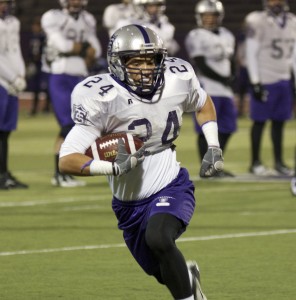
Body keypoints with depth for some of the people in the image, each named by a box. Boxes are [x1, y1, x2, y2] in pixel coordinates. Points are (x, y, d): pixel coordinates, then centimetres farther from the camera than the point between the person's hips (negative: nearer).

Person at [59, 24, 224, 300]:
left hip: (170, 188, 0)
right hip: (129, 202, 1)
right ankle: (188, 276, 51)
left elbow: (203, 103, 16)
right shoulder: (102, 99, -22)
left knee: (158, 238, -32)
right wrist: (114, 167, -39)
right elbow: (66, 161, -27)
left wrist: (213, 148, 6)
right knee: (166, 274, 15)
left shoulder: (177, 80, -10)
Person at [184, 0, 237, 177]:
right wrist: (223, 79, -16)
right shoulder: (196, 37, -9)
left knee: (227, 129, 8)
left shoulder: (227, 36, 14)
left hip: (225, 90, 8)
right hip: (207, 89, -8)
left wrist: (232, 80, 6)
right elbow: (201, 66, -15)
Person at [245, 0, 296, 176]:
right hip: (265, 80, -6)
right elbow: (251, 54, -10)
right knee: (260, 122, 1)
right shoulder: (258, 22, -11)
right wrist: (255, 82, -13)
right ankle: (255, 163, 9)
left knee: (279, 122, 9)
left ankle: (279, 162, 15)